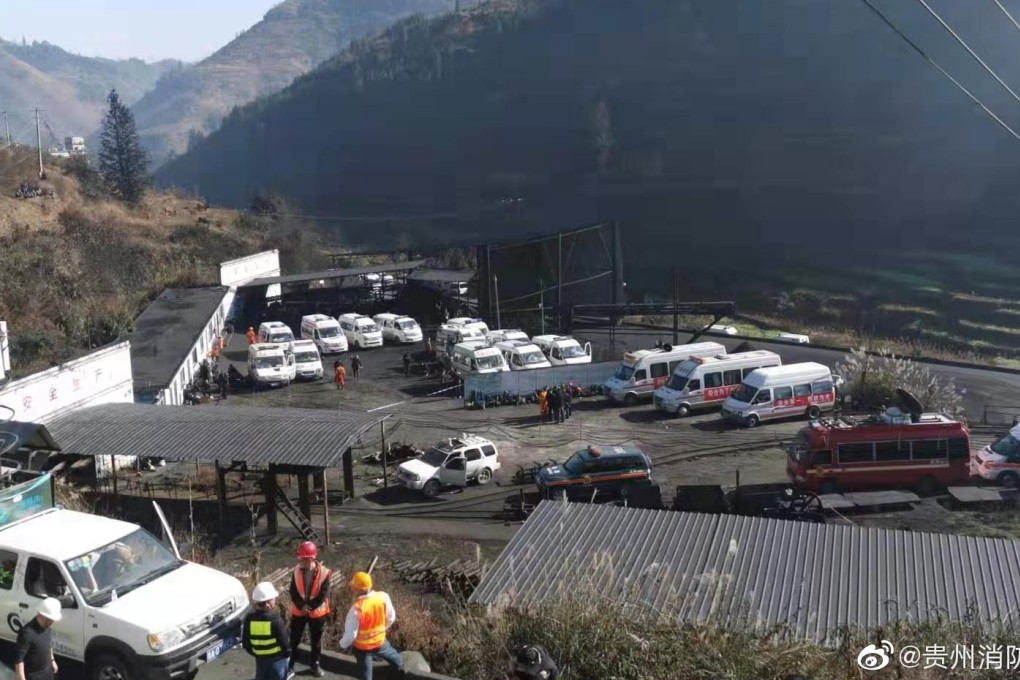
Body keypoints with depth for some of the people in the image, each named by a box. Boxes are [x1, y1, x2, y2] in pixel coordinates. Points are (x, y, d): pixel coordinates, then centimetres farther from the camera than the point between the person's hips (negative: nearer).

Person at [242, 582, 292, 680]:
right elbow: (284, 641, -16)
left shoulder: (249, 618, -8)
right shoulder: (275, 619, -23)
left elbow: (245, 643, 1)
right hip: (278, 659, -5)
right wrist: (287, 653, 4)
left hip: (260, 659, 5)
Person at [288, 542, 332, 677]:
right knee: (294, 639, 12)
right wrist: (301, 606, -18)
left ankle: (315, 664, 31)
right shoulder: (297, 570, -9)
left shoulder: (323, 572, -17)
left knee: (316, 640, 14)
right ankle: (289, 664, 27)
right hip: (298, 611, 2)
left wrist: (309, 607, -17)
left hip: (317, 612, -2)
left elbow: (323, 595, -15)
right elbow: (293, 591, -7)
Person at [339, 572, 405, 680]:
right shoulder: (383, 597, -22)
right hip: (380, 641, 4)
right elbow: (391, 617, -4)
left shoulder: (356, 608, -36)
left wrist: (343, 644, -3)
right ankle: (402, 670, 63)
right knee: (392, 656, 36)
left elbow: (350, 634, -25)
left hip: (362, 647, -4)